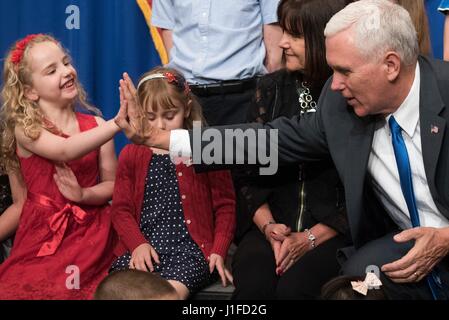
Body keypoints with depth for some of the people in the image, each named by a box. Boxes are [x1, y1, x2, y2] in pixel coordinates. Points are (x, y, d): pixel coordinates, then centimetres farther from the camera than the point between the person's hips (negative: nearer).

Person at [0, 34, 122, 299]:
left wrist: (84, 194, -16)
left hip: (91, 232, 1)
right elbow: (65, 151, -20)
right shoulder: (26, 128, -3)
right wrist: (118, 123, -33)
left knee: (61, 289, -26)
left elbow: (114, 184, 6)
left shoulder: (96, 126, 6)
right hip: (41, 236, -1)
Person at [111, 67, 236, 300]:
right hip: (143, 248, 2)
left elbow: (225, 206, 7)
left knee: (172, 290, -31)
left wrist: (219, 252, -5)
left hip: (190, 248, -2)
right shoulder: (131, 155, 13)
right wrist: (138, 244, -7)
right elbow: (121, 209, 11)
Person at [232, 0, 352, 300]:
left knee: (294, 287, -31)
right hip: (273, 227, 3)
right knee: (253, 286, -27)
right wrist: (268, 227, -7)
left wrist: (310, 239, -14)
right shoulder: (271, 89, 8)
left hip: (333, 233, -3)